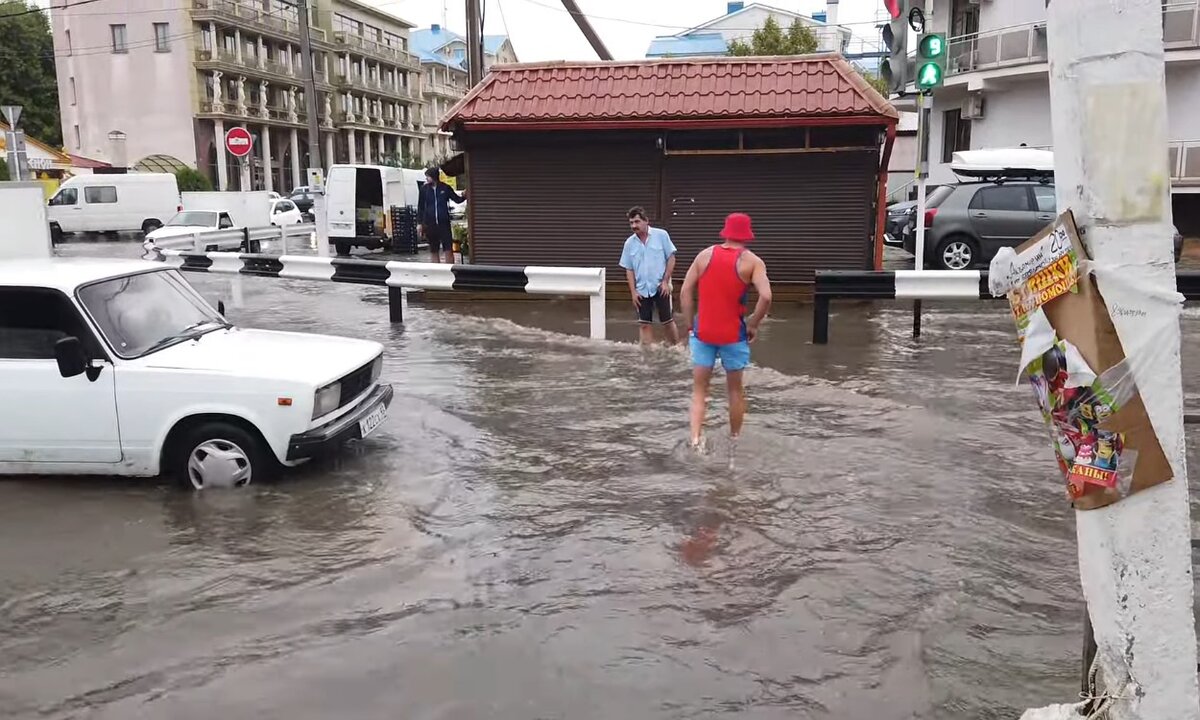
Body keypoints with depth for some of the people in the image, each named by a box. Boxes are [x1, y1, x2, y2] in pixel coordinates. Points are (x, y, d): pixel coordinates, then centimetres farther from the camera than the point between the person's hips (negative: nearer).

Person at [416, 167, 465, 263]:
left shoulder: (445, 188, -1)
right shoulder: (424, 189, 3)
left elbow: (457, 199, 4)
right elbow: (420, 207, 7)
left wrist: (464, 196, -18)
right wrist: (419, 223, 4)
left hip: (444, 223, -2)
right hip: (430, 224, 2)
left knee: (448, 250, -5)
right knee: (433, 251, 8)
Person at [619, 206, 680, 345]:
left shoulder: (661, 235, -5)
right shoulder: (629, 243, 3)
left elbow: (671, 258, -2)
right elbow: (629, 269, 7)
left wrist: (665, 281, -9)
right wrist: (633, 291, -1)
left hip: (660, 287, -3)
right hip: (642, 290, 3)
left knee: (667, 321, 4)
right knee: (644, 324, 3)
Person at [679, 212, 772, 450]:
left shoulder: (704, 255, 4)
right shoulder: (751, 261, -5)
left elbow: (685, 292, 1)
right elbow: (766, 296, -19)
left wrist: (691, 325, 8)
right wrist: (753, 325, -5)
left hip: (703, 332, 2)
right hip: (733, 334, -1)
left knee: (699, 389, 8)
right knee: (735, 388, 16)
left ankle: (695, 440, -9)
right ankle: (735, 439, 28)